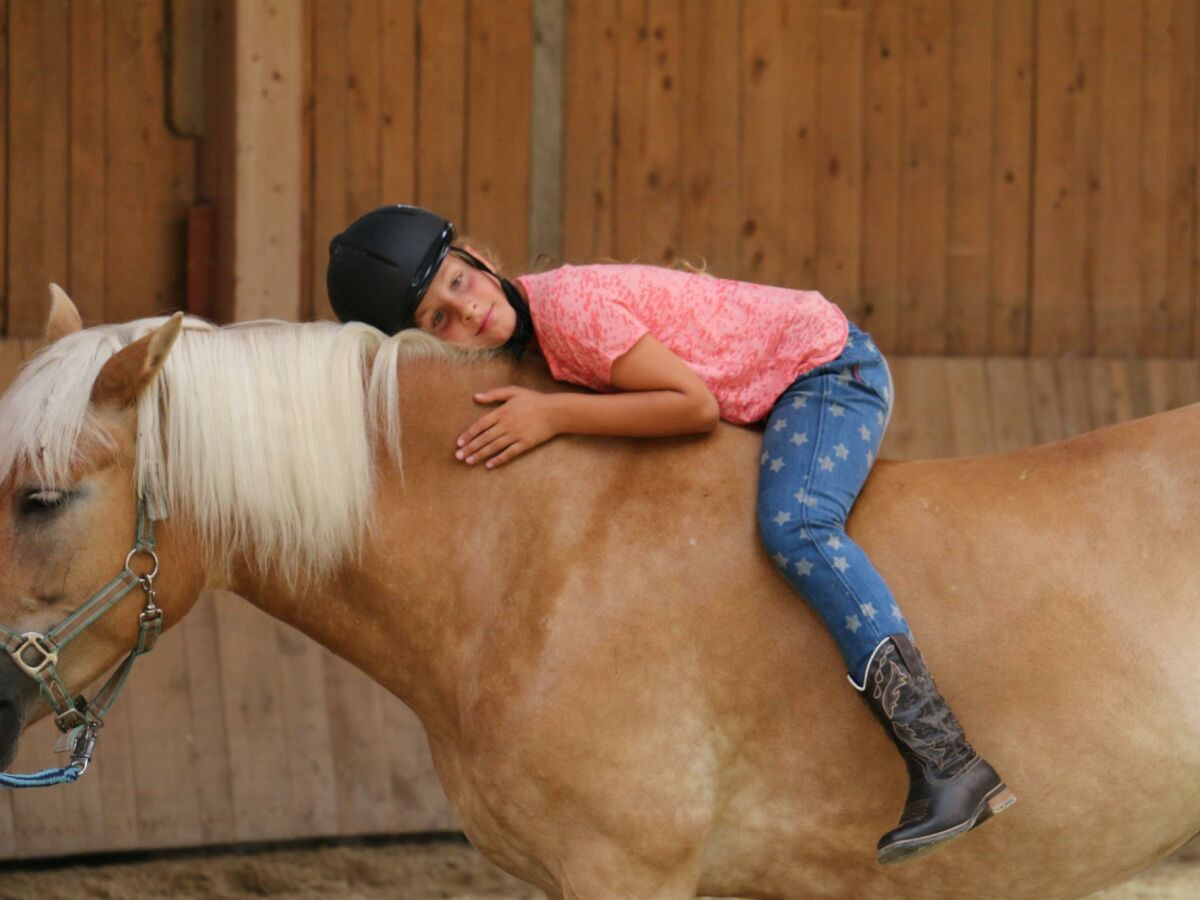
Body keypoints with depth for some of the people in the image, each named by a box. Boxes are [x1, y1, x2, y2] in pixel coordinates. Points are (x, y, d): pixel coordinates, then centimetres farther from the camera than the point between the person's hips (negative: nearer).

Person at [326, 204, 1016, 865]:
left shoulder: (567, 306, -27)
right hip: (773, 394, 10)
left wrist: (555, 416, -30)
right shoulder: (521, 335, 1)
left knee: (794, 525, -31)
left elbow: (696, 404, -27)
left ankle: (949, 765, -39)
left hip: (829, 363, -10)